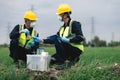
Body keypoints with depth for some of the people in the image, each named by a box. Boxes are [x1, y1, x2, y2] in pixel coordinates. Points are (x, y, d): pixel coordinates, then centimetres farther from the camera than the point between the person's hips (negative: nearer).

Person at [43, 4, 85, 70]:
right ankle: (72, 59, 8)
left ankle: (61, 63, -20)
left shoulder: (74, 24, -10)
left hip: (76, 50, -8)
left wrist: (68, 40, -26)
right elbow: (55, 37, 9)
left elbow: (81, 38, -21)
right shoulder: (63, 27, 15)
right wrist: (43, 40, -1)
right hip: (67, 50, 8)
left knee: (57, 40, -26)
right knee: (50, 60, 0)